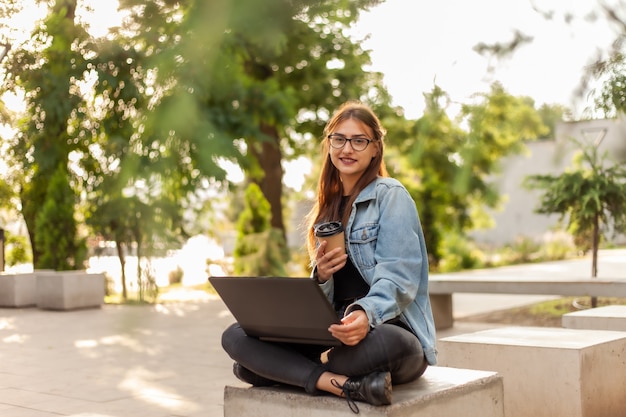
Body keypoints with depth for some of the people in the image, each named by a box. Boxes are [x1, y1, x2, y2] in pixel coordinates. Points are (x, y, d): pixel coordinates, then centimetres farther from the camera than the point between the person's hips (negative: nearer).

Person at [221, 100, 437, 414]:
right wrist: (320, 276, -11)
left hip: (387, 329, -6)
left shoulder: (391, 196, -2)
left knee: (385, 344, -42)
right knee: (235, 337, -14)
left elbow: (398, 278, -14)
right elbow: (323, 297, 14)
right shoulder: (328, 206, 16)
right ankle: (348, 385, -28)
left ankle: (277, 369, -18)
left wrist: (365, 315, -35)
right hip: (333, 332, 6)